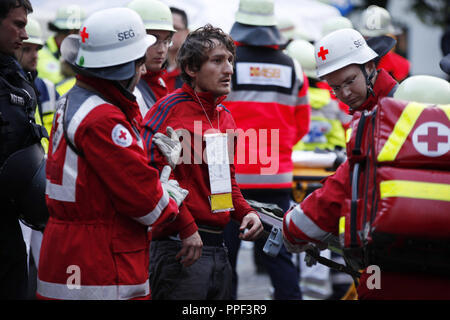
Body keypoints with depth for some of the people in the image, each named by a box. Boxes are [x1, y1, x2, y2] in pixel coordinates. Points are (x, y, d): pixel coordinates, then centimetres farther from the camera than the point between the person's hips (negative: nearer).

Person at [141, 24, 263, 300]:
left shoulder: (225, 117, 16)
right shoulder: (171, 109, -11)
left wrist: (245, 212, 8)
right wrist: (187, 228, -21)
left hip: (218, 248, 9)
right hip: (181, 248, -9)